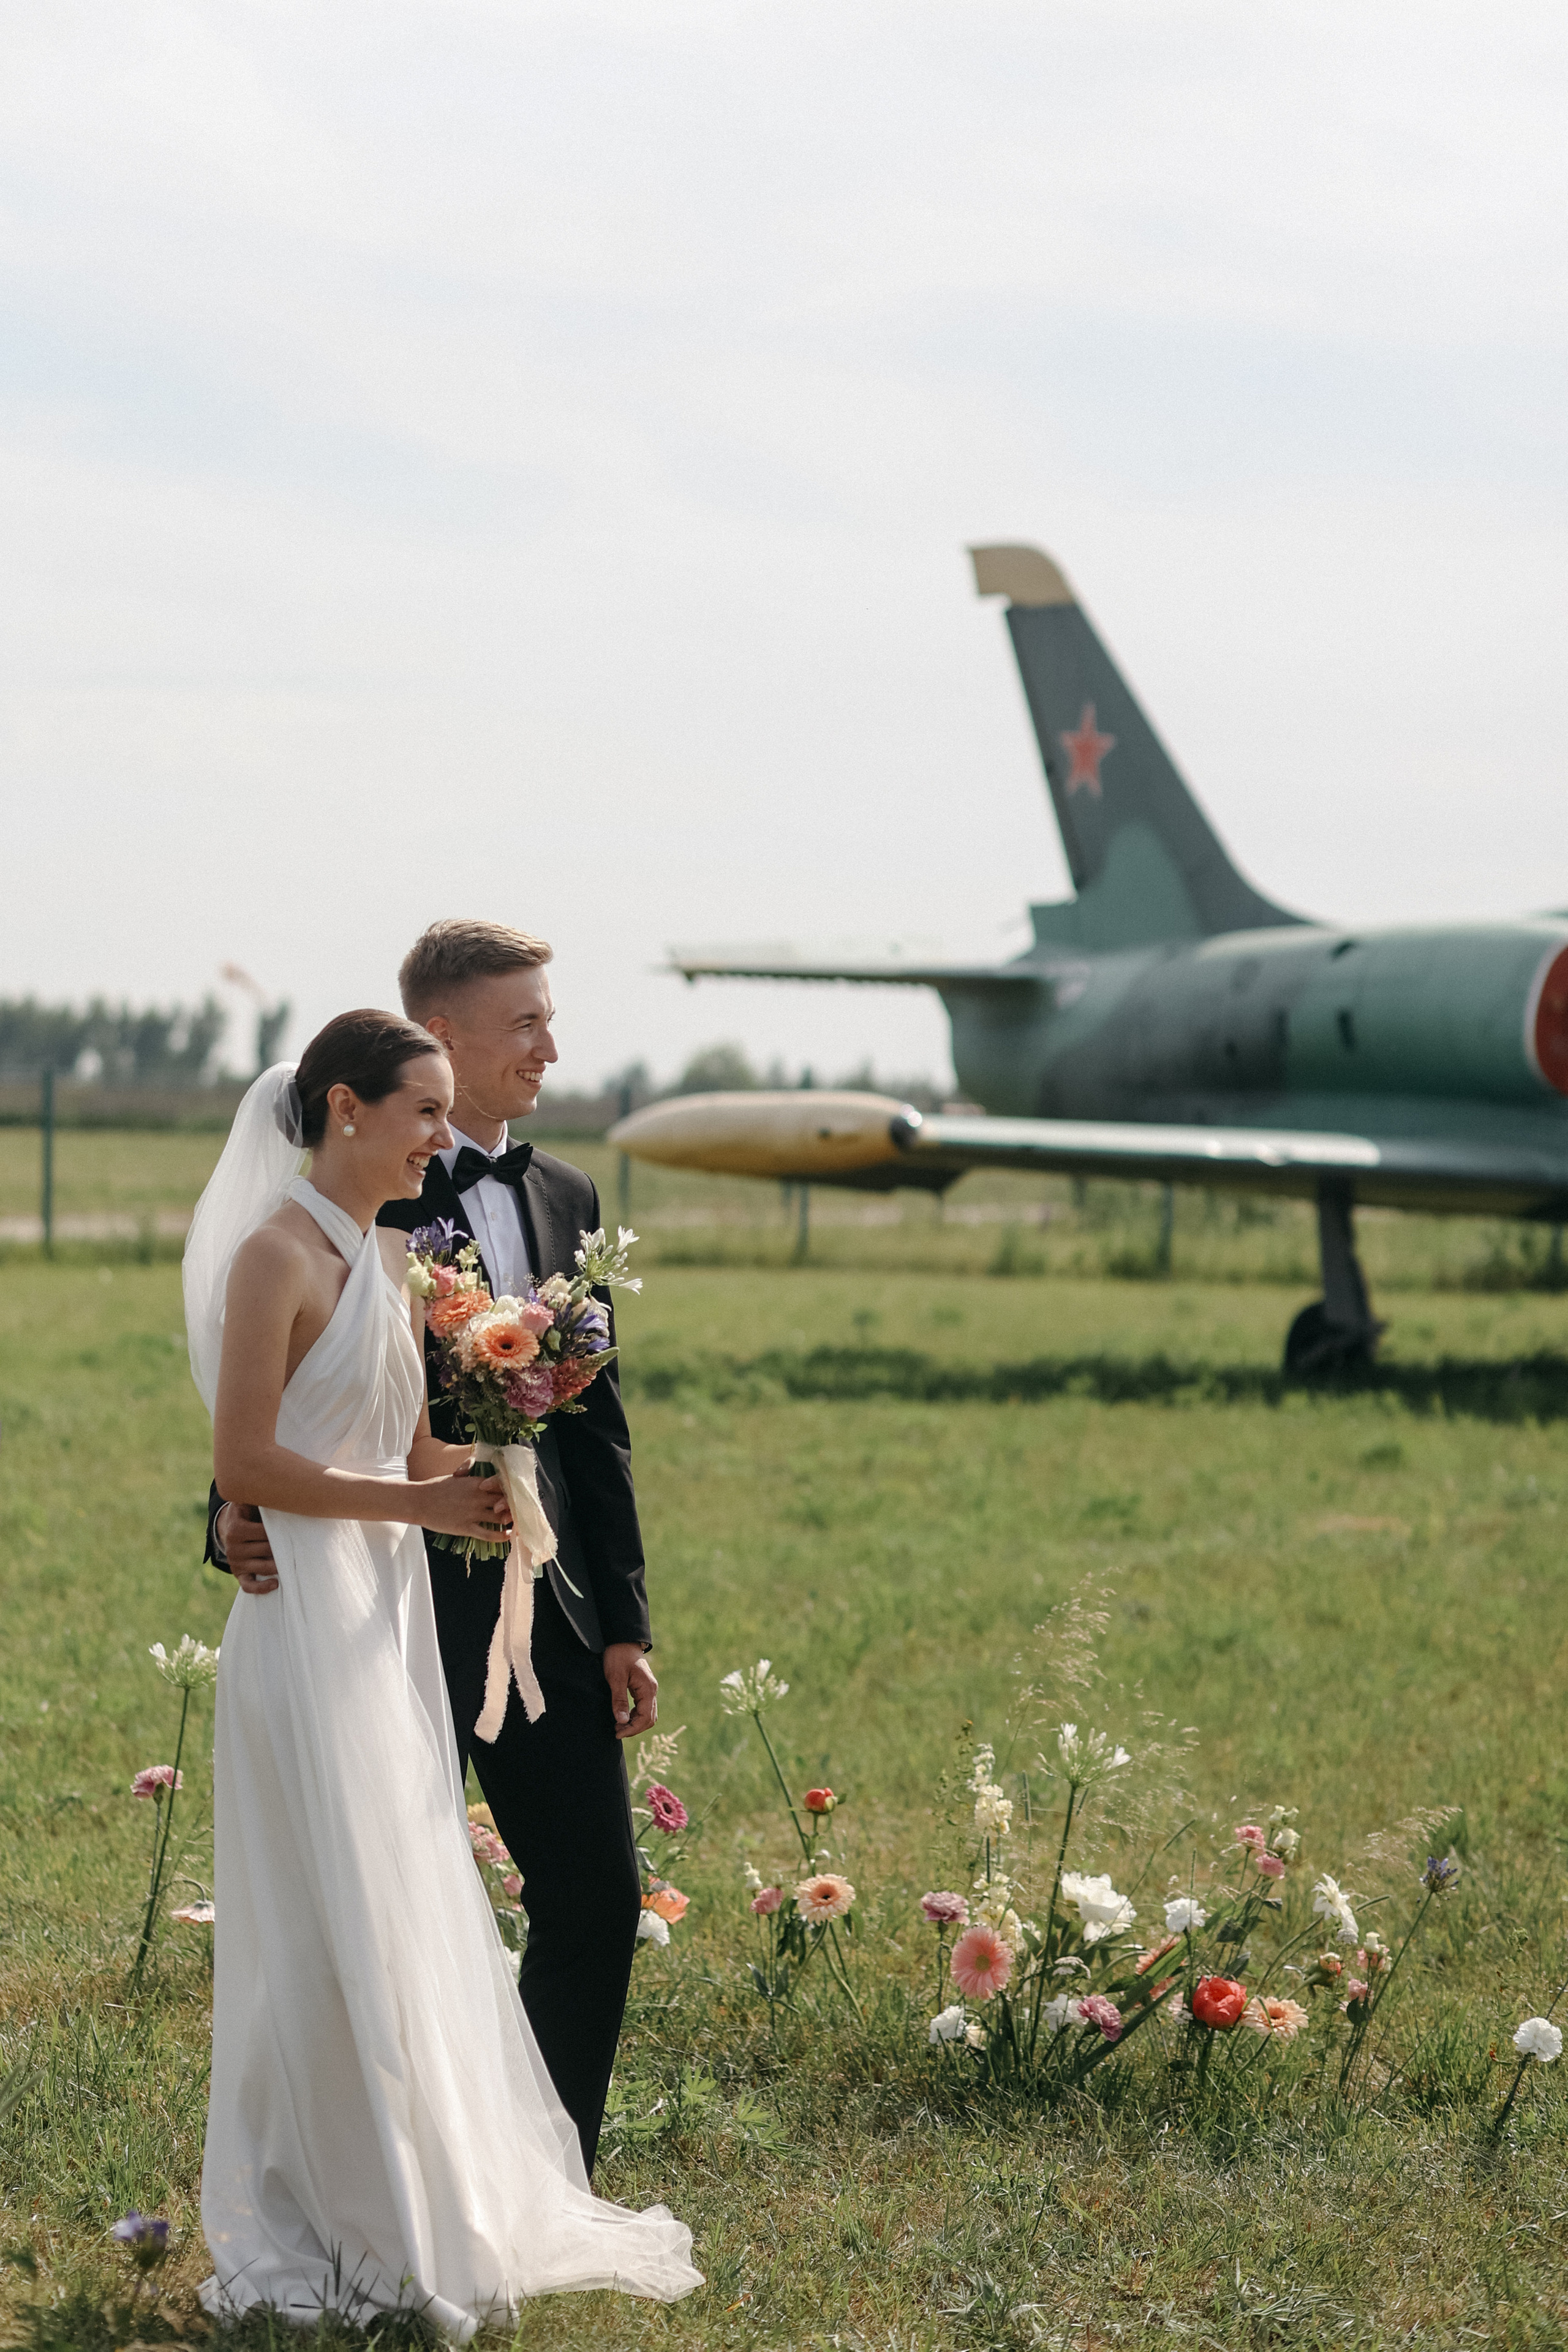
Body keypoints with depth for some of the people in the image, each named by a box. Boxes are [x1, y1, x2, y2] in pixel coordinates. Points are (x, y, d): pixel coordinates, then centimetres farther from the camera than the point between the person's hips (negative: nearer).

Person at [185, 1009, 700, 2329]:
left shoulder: (390, 1258, 14)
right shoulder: (278, 1255, -12)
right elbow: (247, 1463, -17)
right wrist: (421, 1504, -15)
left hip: (392, 1623, 9)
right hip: (311, 1619, -9)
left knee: (412, 1915, 12)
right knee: (334, 1931, -3)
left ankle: (419, 2208, 22)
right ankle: (319, 2233, 8)